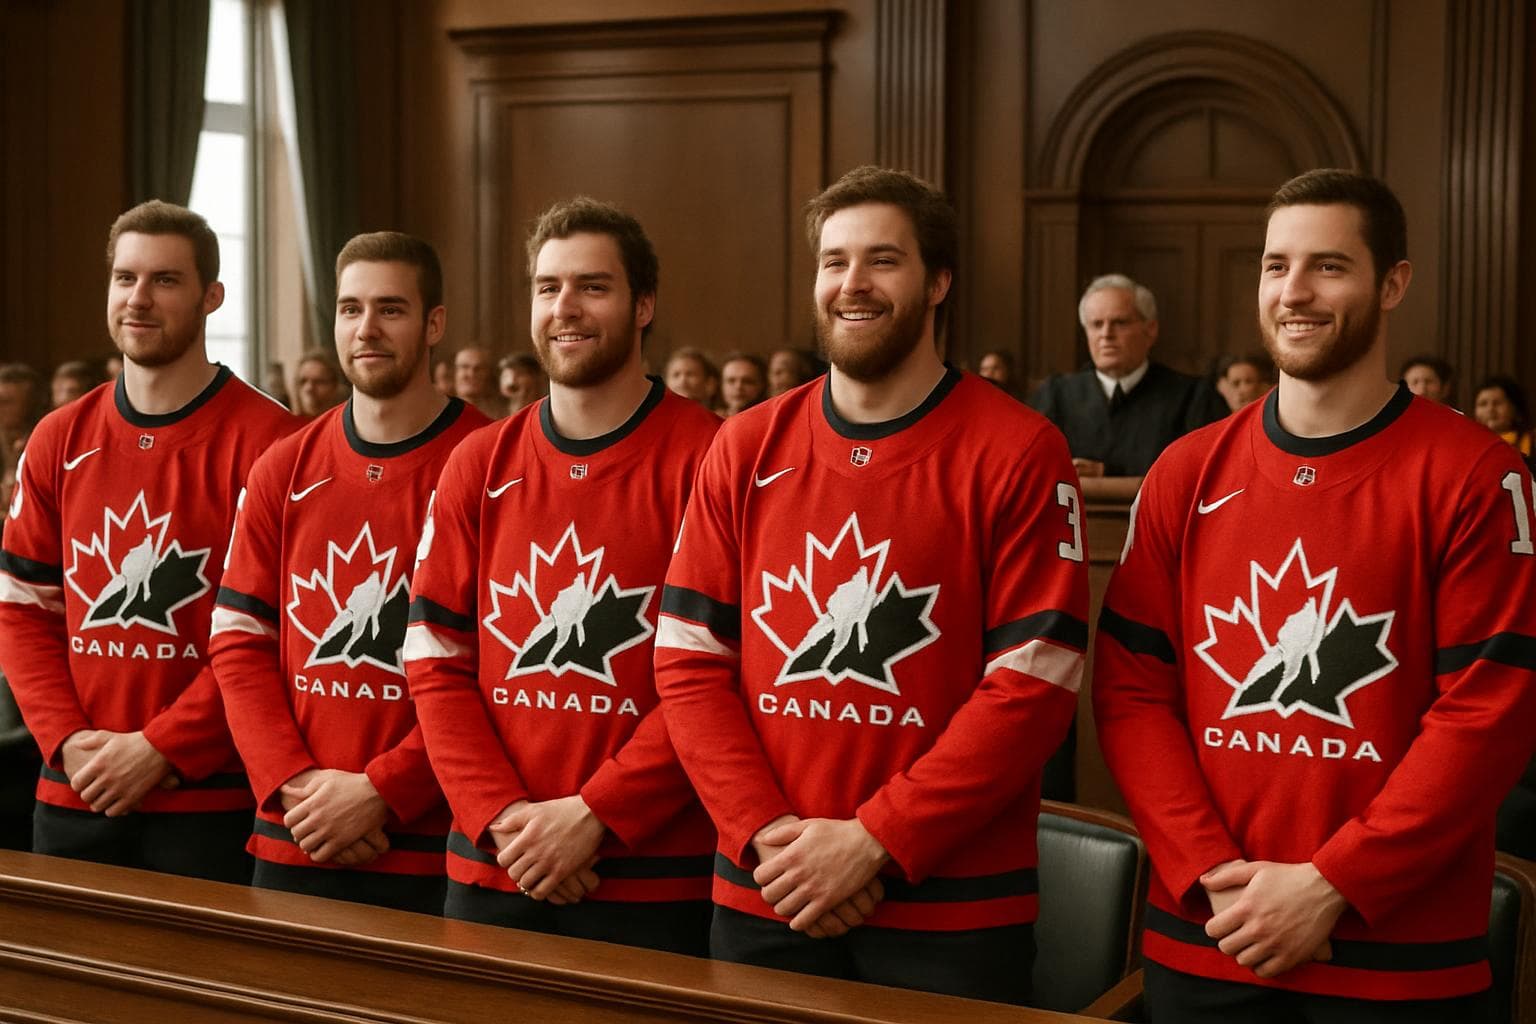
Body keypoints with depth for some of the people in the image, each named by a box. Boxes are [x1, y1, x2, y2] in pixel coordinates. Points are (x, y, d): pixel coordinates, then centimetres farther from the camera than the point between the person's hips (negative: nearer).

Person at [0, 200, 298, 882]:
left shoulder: (266, 441, -8)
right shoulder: (58, 441, 8)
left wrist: (158, 749, -15)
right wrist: (69, 740, -6)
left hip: (213, 802, -4)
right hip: (73, 800, 5)